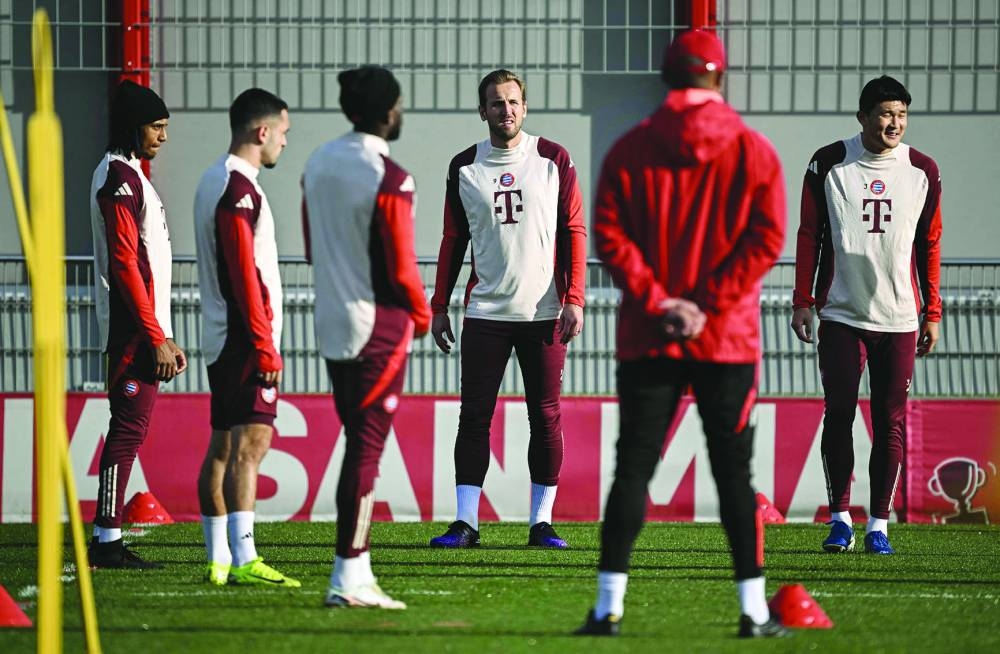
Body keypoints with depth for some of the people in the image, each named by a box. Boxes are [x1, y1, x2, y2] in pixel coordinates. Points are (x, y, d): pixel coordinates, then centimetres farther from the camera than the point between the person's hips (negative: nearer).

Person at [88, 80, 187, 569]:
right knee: (129, 427, -10)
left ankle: (107, 543, 9)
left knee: (130, 428, 9)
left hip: (141, 328, 10)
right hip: (134, 329, -10)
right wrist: (157, 338, -18)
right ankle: (107, 541, -10)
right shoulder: (120, 177, -12)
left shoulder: (126, 175, 20)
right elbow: (126, 264, -18)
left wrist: (164, 339, 21)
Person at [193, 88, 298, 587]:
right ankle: (243, 560, -20)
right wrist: (265, 346, -18)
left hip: (219, 340, 10)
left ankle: (218, 560, 11)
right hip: (245, 338, -10)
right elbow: (245, 274, -19)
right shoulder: (239, 189, -14)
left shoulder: (212, 181, 18)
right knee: (250, 442, -14)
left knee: (222, 446, 9)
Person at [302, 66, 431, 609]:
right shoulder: (389, 180, -17)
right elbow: (401, 266, -14)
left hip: (331, 324, 8)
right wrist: (421, 315, 3)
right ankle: (347, 578, -6)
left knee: (359, 442, 14)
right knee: (366, 448, -5)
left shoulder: (318, 163, 8)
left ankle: (357, 570, 15)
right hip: (378, 327, -8)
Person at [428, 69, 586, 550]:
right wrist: (439, 306, 9)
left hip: (543, 312, -1)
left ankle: (542, 522, 7)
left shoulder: (553, 160, 2)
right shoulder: (465, 167, 7)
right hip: (486, 312, 1)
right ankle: (465, 522, 0)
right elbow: (453, 240, 13)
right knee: (474, 416, -2)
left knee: (546, 418, 1)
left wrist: (574, 299, -5)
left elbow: (573, 231, 3)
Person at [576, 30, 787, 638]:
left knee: (633, 467, 4)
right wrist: (708, 304, -8)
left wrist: (656, 301, -6)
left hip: (648, 337, 1)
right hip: (729, 338, -1)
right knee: (734, 472, 3)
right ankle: (754, 609, 2)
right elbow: (766, 239, -7)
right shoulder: (754, 151, 0)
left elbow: (609, 235, -5)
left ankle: (610, 605, -1)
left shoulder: (630, 150, 2)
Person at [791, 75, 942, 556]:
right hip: (842, 314, -1)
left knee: (890, 424, 0)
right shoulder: (829, 164, -1)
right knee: (838, 415, -2)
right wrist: (802, 303, 1)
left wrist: (932, 313, 9)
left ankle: (879, 524, 6)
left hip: (899, 318, 1)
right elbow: (809, 236, 5)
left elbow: (929, 245, 11)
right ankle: (840, 518, 7)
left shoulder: (923, 171, 5)